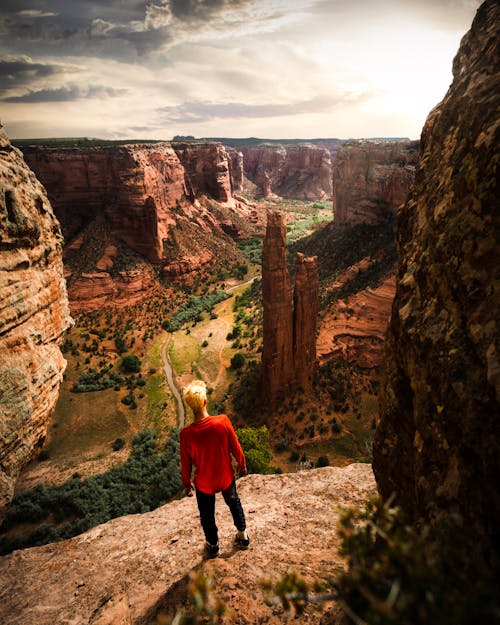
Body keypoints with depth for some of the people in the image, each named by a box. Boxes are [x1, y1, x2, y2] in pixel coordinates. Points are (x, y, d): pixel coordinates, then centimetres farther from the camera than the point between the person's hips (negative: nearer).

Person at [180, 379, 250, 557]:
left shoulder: (186, 434, -28)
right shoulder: (223, 421, -28)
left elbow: (186, 463, -14)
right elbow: (235, 447, -13)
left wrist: (186, 484, 5)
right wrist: (242, 464, 7)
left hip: (204, 482, -1)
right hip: (226, 476, 1)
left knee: (207, 514, 26)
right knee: (234, 503, 31)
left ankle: (213, 545, 49)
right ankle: (242, 536, 49)